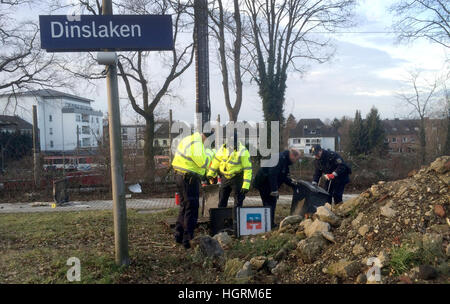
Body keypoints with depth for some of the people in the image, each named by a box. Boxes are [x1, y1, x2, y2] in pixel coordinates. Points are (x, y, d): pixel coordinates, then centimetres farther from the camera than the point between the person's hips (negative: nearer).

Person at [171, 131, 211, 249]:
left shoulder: (187, 139, 15)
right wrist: (208, 157, -2)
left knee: (184, 206, 20)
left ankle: (179, 236, 29)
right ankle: (188, 240, 4)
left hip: (180, 176, 10)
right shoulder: (196, 143, -17)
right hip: (189, 178, -10)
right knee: (191, 209, -2)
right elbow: (201, 162, -21)